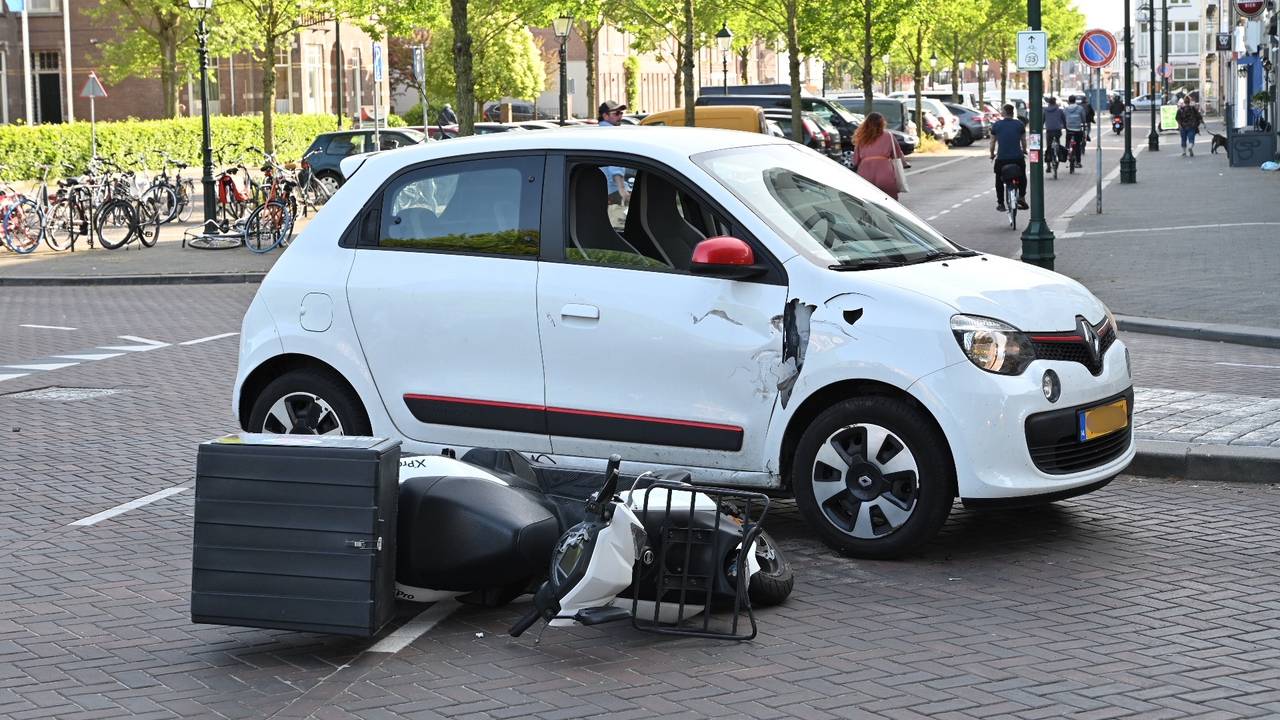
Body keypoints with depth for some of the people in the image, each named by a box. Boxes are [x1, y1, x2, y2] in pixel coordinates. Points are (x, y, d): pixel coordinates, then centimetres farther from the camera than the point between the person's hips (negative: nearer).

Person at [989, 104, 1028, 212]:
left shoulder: (996, 125, 2)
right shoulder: (1019, 124, 3)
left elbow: (993, 142, 7)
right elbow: (1023, 141, 12)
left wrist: (992, 154, 23)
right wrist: (1024, 151, 31)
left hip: (1001, 158, 0)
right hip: (1017, 157, 0)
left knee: (999, 181, 16)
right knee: (1022, 178, 24)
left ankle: (1000, 203, 15)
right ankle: (1021, 196, 9)